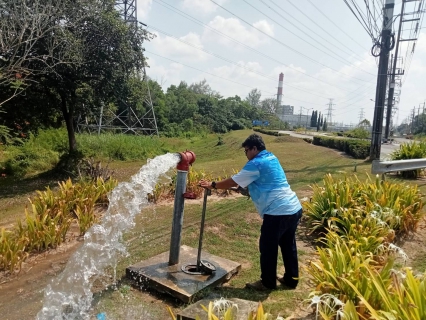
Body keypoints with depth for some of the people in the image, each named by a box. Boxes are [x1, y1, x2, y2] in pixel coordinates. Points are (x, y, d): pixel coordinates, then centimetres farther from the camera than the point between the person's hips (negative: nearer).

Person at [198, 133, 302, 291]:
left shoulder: (256, 163, -12)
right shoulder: (271, 158, 16)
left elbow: (233, 182, -8)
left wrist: (212, 185, 4)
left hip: (278, 212, -9)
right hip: (294, 208, 10)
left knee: (267, 248, 7)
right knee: (288, 245, 21)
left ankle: (267, 282, 22)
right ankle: (291, 279, 35)